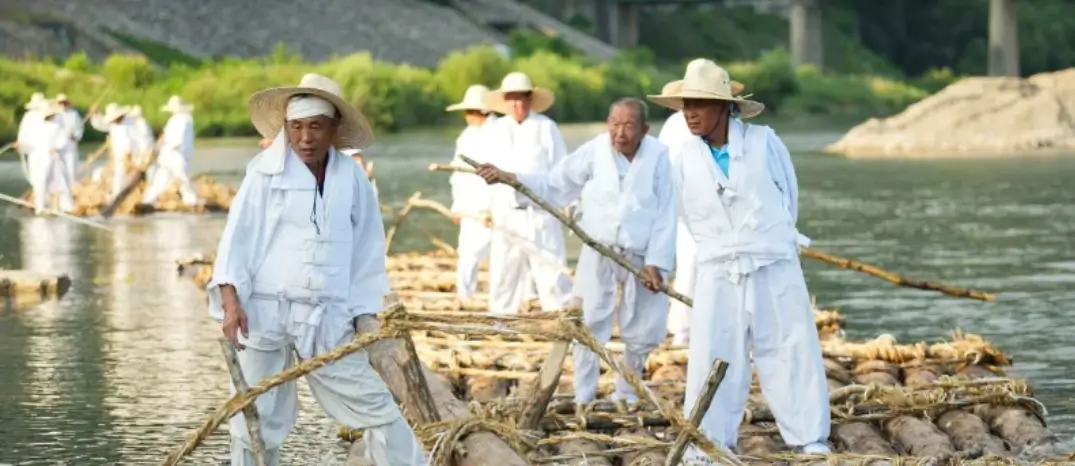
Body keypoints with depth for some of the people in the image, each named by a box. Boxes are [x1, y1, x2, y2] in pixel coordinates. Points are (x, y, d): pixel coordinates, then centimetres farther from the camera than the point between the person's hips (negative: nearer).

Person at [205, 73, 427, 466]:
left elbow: (367, 250, 11)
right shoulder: (266, 171, -3)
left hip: (326, 318, 2)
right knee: (254, 420, 3)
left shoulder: (352, 178, 4)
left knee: (375, 407, 2)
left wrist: (365, 316, 10)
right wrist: (230, 299, -14)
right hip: (263, 312, -2)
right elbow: (238, 235, -4)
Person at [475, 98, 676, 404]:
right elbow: (554, 185, -3)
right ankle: (583, 400, 11)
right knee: (589, 326, 2)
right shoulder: (595, 151, -8)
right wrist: (508, 178, -15)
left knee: (643, 333, 10)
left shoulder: (659, 156, -12)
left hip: (641, 257, 0)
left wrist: (656, 263, -13)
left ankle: (626, 396, 31)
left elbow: (665, 215, -9)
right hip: (599, 253, 1)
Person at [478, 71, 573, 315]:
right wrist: (485, 207, 9)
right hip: (506, 214, 4)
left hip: (540, 214, -4)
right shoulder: (495, 131, 11)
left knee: (551, 270, -7)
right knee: (503, 274, 7)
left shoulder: (546, 128, -1)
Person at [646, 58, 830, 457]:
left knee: (791, 353, 2)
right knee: (711, 359, 0)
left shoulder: (765, 143, -5)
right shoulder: (684, 159, 0)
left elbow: (789, 199, 8)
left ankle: (810, 439, 9)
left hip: (775, 268, -1)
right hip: (717, 273, 1)